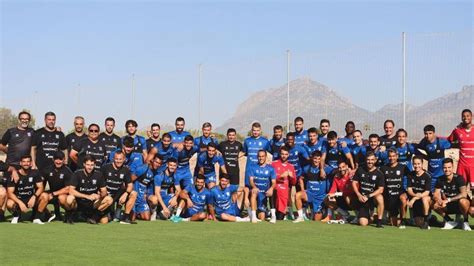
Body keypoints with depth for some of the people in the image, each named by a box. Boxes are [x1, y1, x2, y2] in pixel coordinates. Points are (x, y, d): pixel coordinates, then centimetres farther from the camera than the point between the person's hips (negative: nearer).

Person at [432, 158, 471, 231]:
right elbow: (435, 195, -7)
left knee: (463, 201, -38)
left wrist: (448, 200, -35)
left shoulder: (459, 178, -17)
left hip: (459, 206, -4)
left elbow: (464, 194, -29)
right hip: (448, 207, 4)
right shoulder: (440, 180, -4)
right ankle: (449, 221, 1)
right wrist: (439, 200, -31)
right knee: (433, 204, -20)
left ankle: (465, 222, -10)